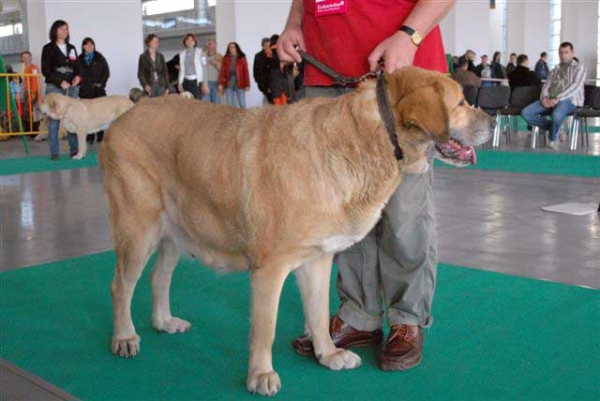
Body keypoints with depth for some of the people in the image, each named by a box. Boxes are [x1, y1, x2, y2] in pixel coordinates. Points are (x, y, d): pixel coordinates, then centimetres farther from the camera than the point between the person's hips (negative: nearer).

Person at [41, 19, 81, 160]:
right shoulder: (48, 48, 3)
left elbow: (77, 67, 17)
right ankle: (54, 152, -5)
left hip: (72, 87, 4)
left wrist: (78, 77, -5)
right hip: (54, 87, -4)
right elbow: (45, 70, -3)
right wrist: (60, 82, -13)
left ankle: (74, 149, 1)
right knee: (54, 118, -6)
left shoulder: (72, 48, 16)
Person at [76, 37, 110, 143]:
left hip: (98, 90, -1)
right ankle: (90, 137, 2)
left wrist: (101, 83, -5)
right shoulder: (79, 59, 9)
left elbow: (106, 72, 4)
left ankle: (100, 137, 4)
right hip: (85, 91, 1)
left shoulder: (99, 58, 6)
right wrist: (78, 82, -6)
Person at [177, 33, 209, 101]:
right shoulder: (182, 54, 10)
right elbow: (181, 70, 15)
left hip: (197, 81, -4)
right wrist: (179, 83, 10)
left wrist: (205, 84, -9)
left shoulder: (199, 52, -2)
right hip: (186, 82, 4)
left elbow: (204, 68, -4)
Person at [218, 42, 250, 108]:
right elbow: (222, 72, 3)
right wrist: (220, 84, -6)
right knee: (229, 105, 5)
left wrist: (247, 85, -8)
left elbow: (246, 72, -3)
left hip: (240, 85, -2)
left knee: (242, 105, -1)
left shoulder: (242, 58, 0)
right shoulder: (226, 59, 6)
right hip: (229, 85, 2)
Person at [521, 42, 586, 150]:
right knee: (526, 113, -18)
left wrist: (558, 98, -20)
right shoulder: (554, 70, 25)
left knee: (556, 115, -41)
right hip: (550, 100, 6)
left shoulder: (579, 68, 8)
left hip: (569, 100, -5)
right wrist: (544, 98, -10)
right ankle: (555, 128, -7)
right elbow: (546, 86, 15)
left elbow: (575, 86, -7)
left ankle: (553, 139, -9)